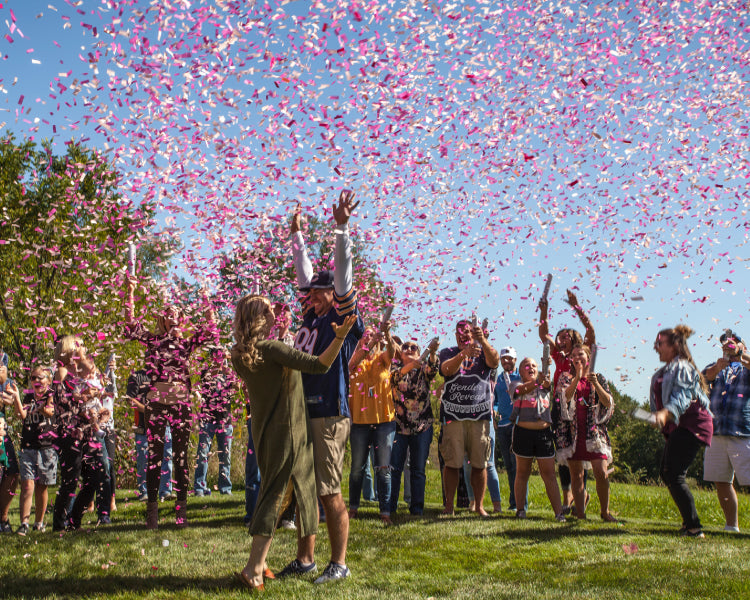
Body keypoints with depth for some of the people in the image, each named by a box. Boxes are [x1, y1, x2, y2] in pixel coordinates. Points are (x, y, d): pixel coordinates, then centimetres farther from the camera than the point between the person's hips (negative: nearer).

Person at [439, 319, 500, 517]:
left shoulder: (483, 352, 10)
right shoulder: (448, 353, 9)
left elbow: (495, 361, -13)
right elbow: (446, 369, -13)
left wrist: (483, 341, -31)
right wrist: (463, 354, -32)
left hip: (480, 415, 1)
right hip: (453, 415, -1)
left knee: (479, 464, 3)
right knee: (452, 463, -2)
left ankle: (479, 505, 12)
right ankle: (449, 505, 6)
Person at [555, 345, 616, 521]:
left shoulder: (598, 378, 12)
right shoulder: (566, 378, 11)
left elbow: (608, 403, 0)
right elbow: (565, 397, -8)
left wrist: (595, 384, -11)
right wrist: (577, 377, -15)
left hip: (595, 430, 0)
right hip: (573, 430, 1)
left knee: (601, 473, -10)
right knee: (576, 475, 2)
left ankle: (605, 511, 4)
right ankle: (580, 512, 8)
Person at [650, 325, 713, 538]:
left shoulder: (682, 368, -12)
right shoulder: (665, 371, 17)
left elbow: (681, 397, -29)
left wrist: (665, 413, -44)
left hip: (691, 425, -10)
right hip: (677, 427, 10)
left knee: (674, 476, -15)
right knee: (667, 474, 13)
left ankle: (694, 528, -12)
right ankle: (689, 522, 22)